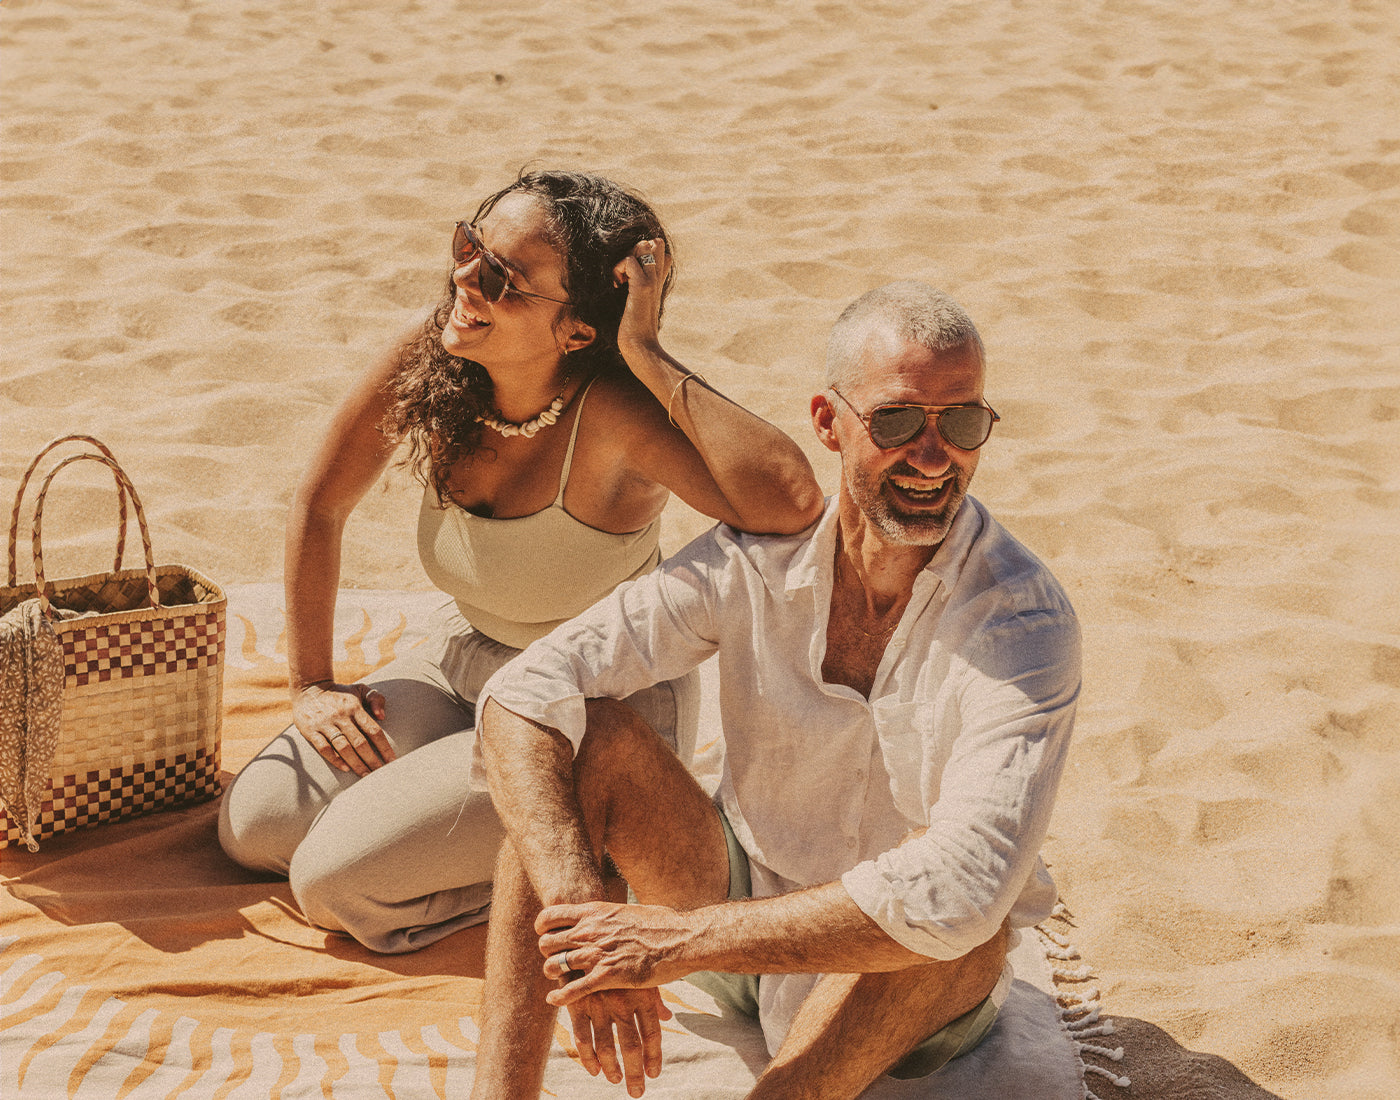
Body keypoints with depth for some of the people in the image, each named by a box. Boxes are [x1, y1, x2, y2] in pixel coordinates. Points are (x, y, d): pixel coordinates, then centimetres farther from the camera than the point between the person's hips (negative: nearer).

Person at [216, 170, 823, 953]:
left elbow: (792, 505, -49)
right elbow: (320, 508, 4)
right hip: (466, 663, 6)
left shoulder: (612, 411, -31)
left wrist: (648, 356, -42)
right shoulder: (433, 363, -14)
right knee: (252, 828, 3)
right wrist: (313, 686, 5)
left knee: (334, 881, -15)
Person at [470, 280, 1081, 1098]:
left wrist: (678, 939, -36)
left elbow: (962, 889, -39)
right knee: (583, 737, -20)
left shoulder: (1025, 619, -25)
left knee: (952, 901, -38)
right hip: (744, 922, 3)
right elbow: (522, 698, -21)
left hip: (902, 993, -3)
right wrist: (577, 912, -37)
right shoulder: (757, 557, -14)